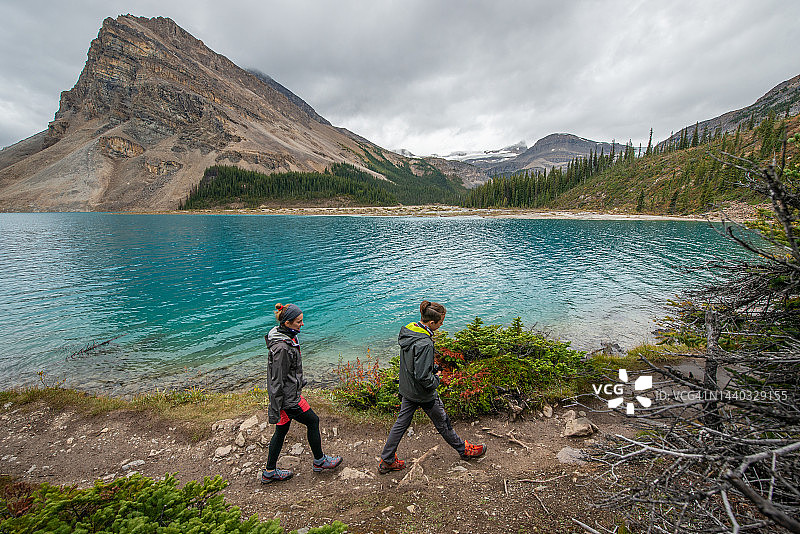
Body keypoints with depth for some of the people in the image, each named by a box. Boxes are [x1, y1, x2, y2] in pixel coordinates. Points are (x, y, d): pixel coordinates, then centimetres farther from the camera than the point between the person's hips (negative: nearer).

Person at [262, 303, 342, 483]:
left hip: (289, 392, 9)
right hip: (288, 397, -9)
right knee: (313, 421, 8)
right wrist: (274, 410, -19)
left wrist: (299, 381, 29)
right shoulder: (282, 347, -28)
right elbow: (277, 380, -24)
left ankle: (269, 472, 34)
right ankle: (319, 461, 29)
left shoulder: (287, 337, 2)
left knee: (282, 430, 19)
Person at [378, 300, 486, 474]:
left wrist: (433, 367, 4)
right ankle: (464, 450, 39)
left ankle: (386, 461, 31)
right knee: (442, 423, 15)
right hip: (423, 393, -7)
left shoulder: (407, 331, -5)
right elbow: (422, 376, -30)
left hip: (406, 389, 7)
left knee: (401, 423, 19)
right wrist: (435, 379, -11)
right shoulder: (424, 344, -33)